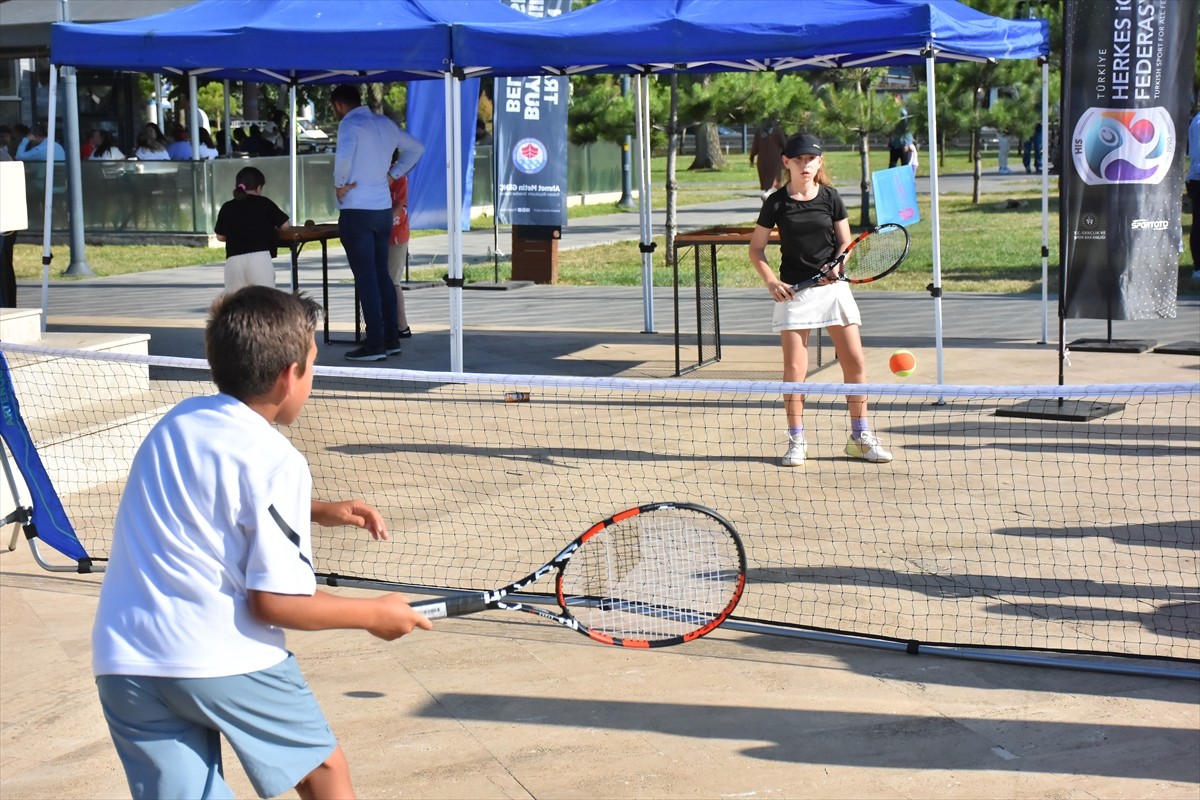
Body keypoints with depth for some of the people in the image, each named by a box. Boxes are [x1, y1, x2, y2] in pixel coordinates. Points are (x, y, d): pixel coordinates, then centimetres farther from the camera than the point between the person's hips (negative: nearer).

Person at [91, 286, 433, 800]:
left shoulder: (178, 421, 10)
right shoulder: (278, 462, -11)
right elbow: (274, 602, -12)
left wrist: (318, 511, 25)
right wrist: (376, 614, 0)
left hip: (121, 658, 6)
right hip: (223, 658, -5)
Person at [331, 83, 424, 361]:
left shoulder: (349, 124, -11)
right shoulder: (384, 123, 11)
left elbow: (344, 156, -30)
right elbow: (416, 148, 22)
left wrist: (340, 184, -14)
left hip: (357, 211, -7)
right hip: (383, 209, 7)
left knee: (365, 278, -5)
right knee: (382, 274, 13)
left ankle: (374, 344, -5)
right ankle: (391, 339, 15)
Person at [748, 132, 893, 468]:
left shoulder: (830, 197, 3)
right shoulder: (776, 203, -2)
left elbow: (845, 241, 8)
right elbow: (756, 248, 3)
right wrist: (771, 281, -11)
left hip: (832, 286, 2)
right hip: (794, 290, -2)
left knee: (855, 362, 1)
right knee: (794, 370, -3)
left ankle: (860, 437, 13)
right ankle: (796, 441, 9)